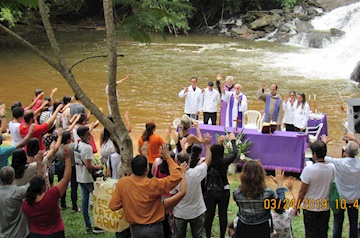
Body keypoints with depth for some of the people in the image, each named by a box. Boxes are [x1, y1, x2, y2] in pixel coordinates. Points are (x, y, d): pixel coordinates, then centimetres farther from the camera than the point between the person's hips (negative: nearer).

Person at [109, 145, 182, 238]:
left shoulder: (122, 183, -12)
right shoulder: (153, 185, -22)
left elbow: (113, 206, -7)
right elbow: (176, 176, -17)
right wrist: (168, 157, -8)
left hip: (135, 228, 4)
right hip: (154, 228, -3)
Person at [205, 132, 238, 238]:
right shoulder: (225, 161, -14)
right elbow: (234, 153, 3)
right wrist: (233, 140, 16)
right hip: (224, 192, 0)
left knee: (209, 215, 10)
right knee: (223, 214, 12)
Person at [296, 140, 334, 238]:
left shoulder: (309, 170, -24)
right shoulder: (332, 168, -11)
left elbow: (302, 191, -16)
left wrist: (297, 205, -2)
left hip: (310, 207, -4)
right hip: (325, 207, 4)